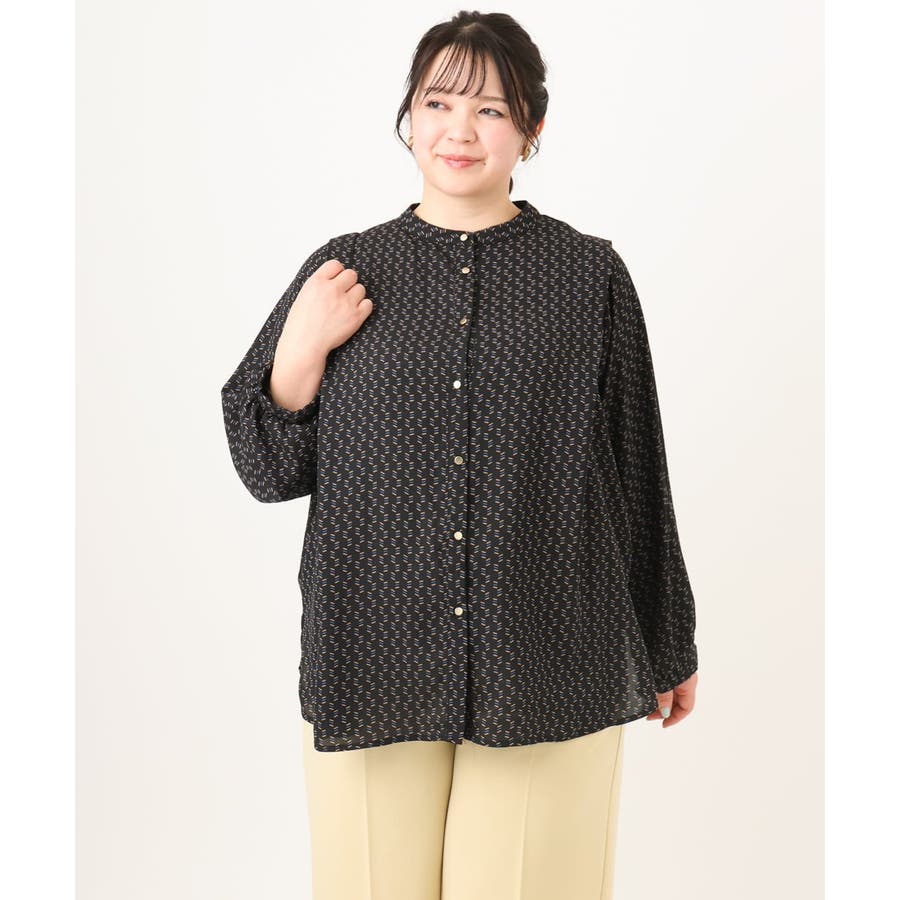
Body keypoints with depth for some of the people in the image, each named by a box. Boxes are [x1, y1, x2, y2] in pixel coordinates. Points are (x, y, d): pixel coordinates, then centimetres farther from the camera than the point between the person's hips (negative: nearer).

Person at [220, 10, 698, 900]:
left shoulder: (591, 276, 2)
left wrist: (668, 649, 13)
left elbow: (638, 472, 6)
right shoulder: (343, 271, 5)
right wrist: (302, 349, -10)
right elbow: (268, 468, 8)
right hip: (373, 661, 1)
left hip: (547, 672, -1)